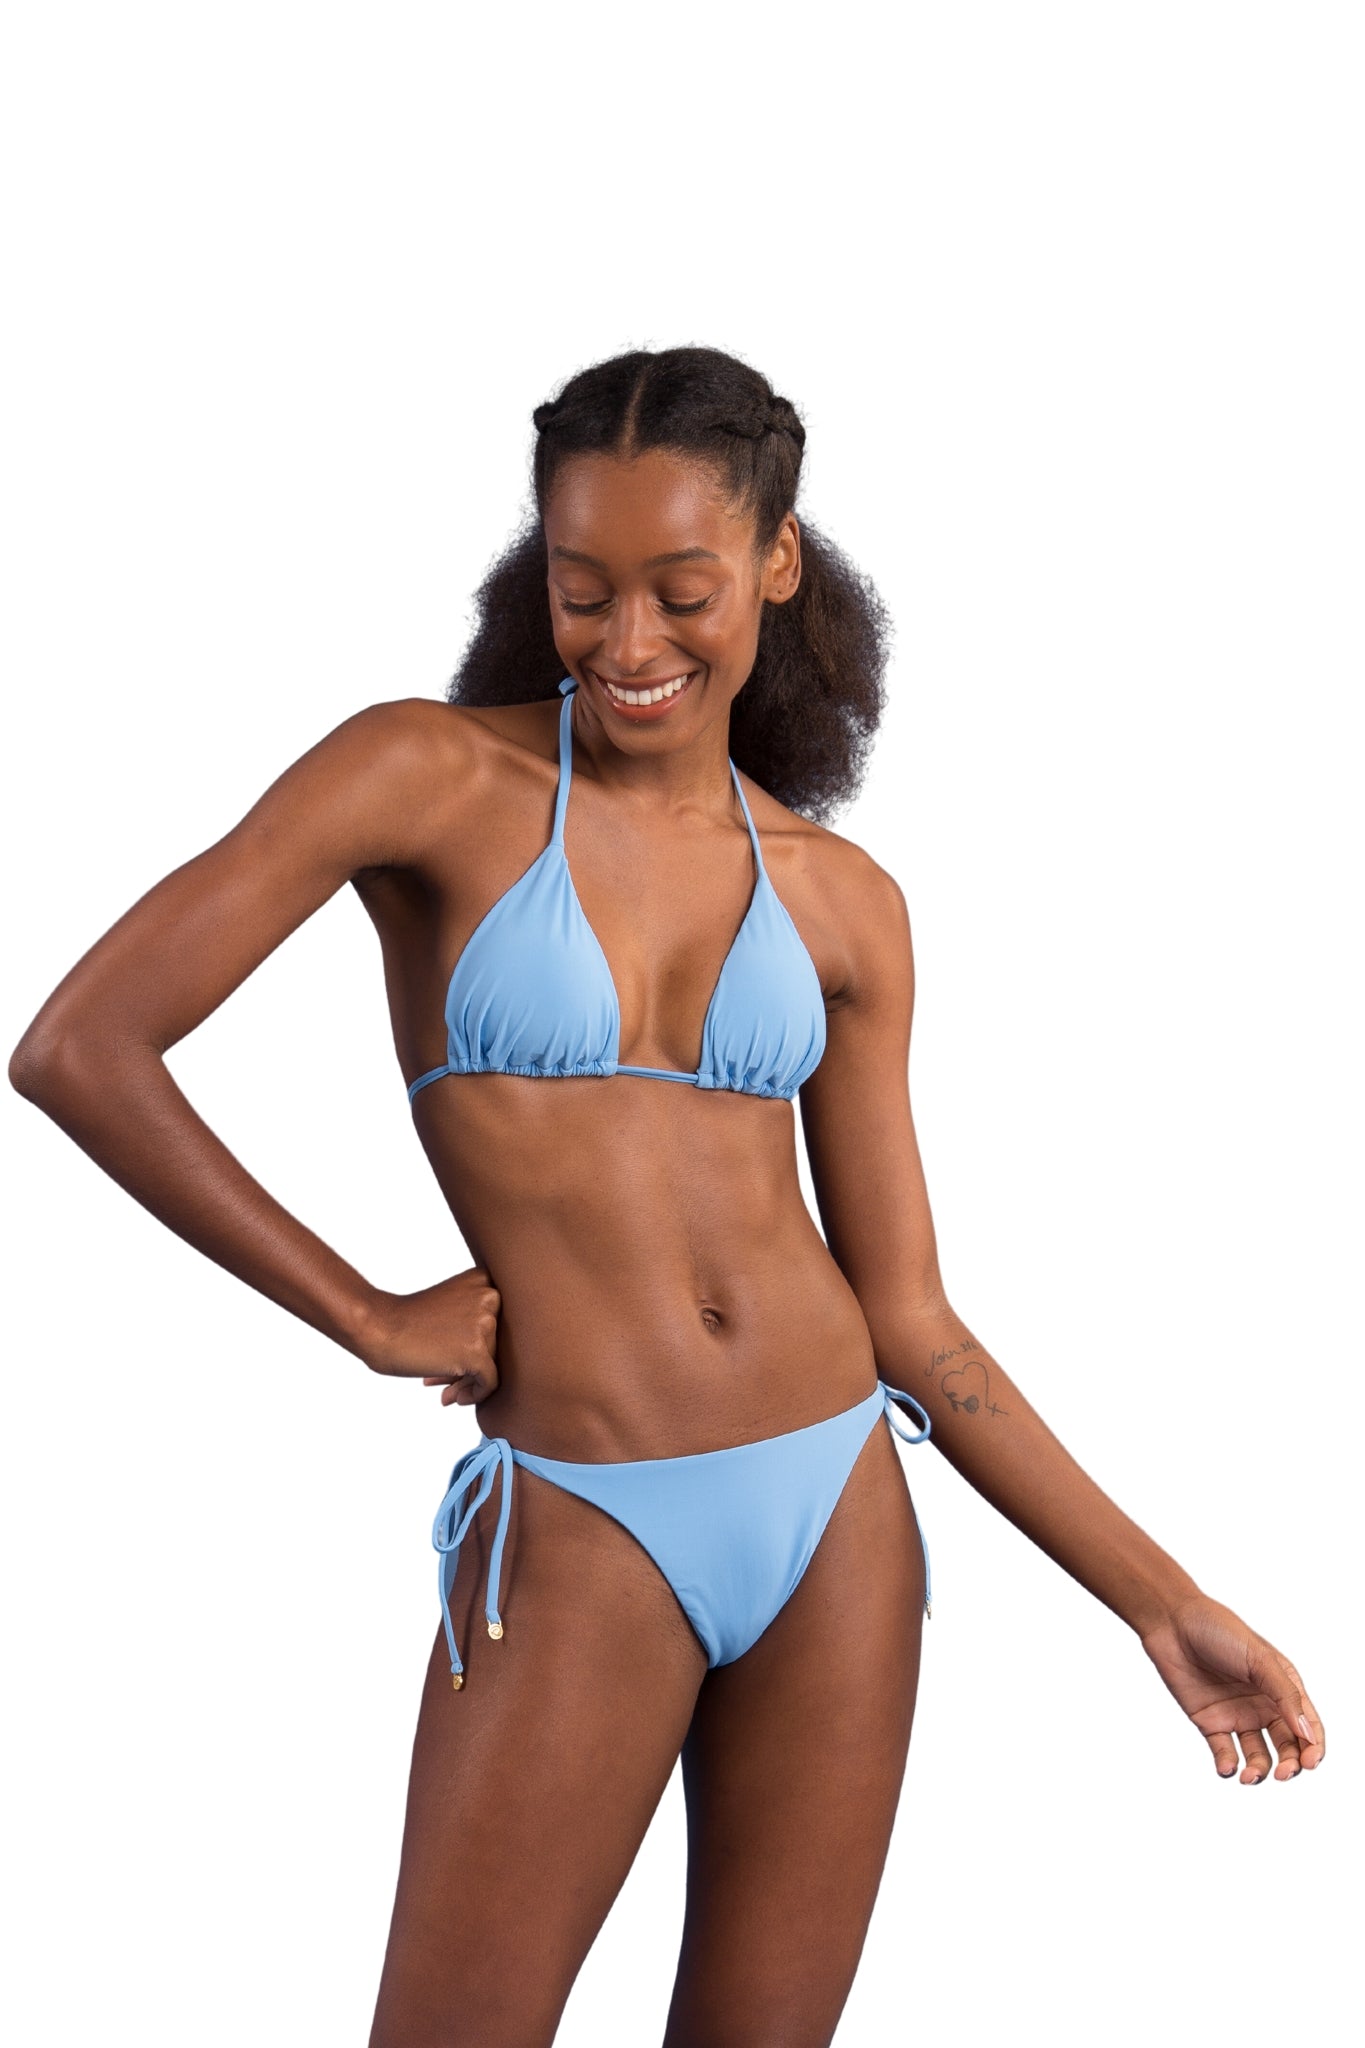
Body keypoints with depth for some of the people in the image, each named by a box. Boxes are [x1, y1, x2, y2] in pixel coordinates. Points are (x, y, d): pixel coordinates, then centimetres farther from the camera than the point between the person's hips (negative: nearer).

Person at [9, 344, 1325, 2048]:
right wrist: (365, 1317, -5)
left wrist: (1162, 1602, 7)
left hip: (841, 1515, 4)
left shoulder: (839, 902, 7)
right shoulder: (432, 775, -4)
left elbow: (908, 1317, 9)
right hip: (582, 1537, -3)